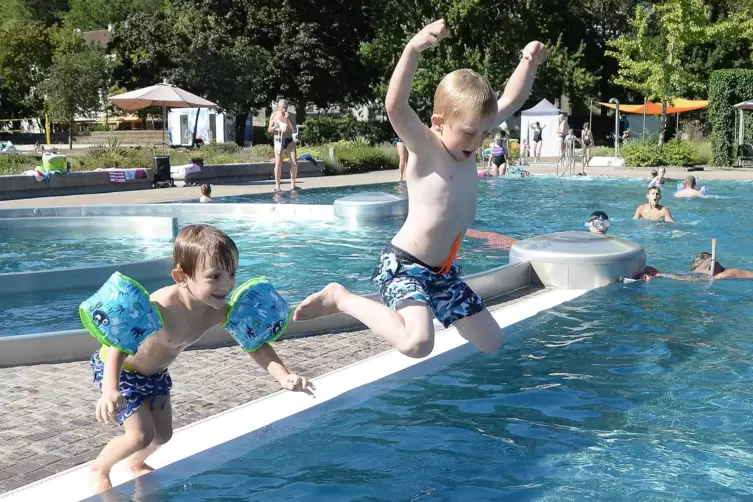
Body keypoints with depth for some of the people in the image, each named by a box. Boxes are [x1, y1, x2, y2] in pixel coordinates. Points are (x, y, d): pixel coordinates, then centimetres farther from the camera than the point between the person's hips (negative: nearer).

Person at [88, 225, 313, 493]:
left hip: (155, 372, 7)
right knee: (141, 436, -12)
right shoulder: (163, 307, -44)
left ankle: (136, 464, 45)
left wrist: (284, 376, -32)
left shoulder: (218, 311, -23)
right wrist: (110, 391, -64)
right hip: (119, 368, -7)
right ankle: (99, 469, 17)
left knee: (162, 434, 13)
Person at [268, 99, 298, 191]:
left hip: (289, 140, 2)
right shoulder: (274, 115, 3)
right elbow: (270, 130, 4)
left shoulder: (289, 115, 6)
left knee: (294, 163, -6)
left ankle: (292, 183, 9)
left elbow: (294, 129, 0)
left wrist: (288, 119, -12)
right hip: (279, 140, -2)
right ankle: (277, 184, -3)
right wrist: (275, 127, -19)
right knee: (278, 163, -12)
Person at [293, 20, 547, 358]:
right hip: (404, 265, -8)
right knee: (417, 343, -32)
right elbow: (395, 108, -35)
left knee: (491, 342, 14)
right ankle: (341, 298, -11)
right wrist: (413, 50, -47)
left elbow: (511, 101, 15)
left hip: (442, 270, 8)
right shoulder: (425, 147, -16)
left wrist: (529, 64, 2)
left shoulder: (467, 141, 5)